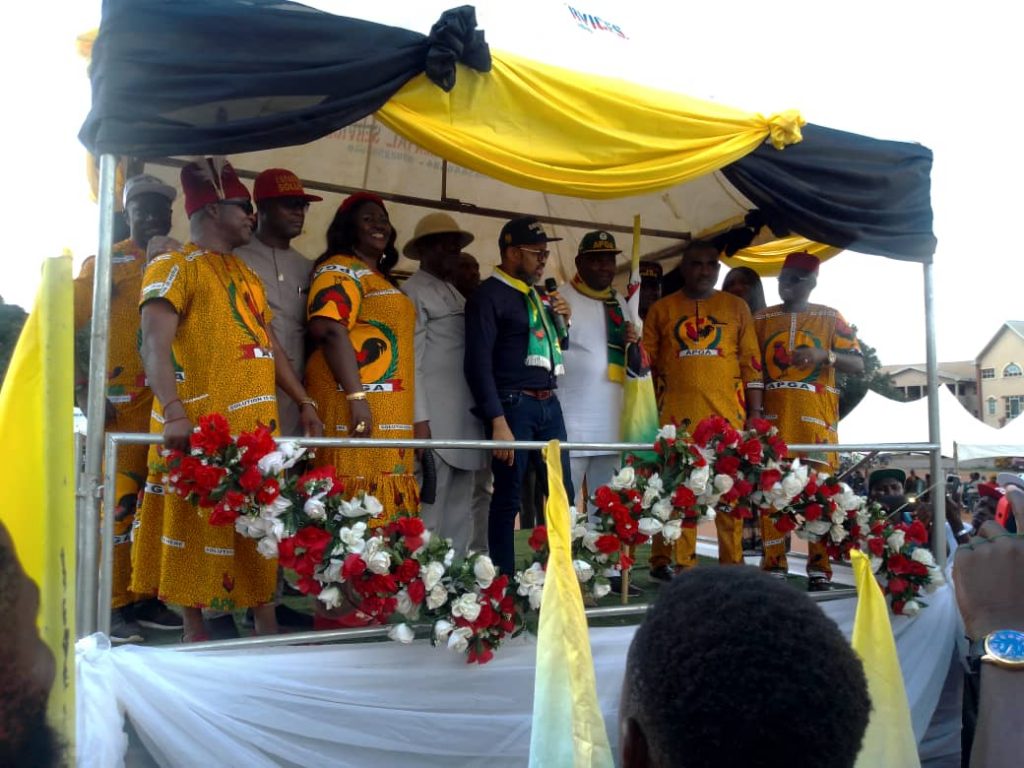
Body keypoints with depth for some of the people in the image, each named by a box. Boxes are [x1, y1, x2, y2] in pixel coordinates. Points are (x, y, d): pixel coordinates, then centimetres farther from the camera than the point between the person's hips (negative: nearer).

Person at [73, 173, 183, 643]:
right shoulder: (106, 263, 3)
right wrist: (83, 388, -10)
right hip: (122, 405, -4)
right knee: (120, 500, -5)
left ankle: (146, 598, 18)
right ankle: (113, 607, 3)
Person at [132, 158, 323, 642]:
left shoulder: (247, 275, 22)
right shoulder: (175, 267, -4)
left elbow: (270, 345, 23)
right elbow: (154, 345, -17)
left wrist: (305, 403, 15)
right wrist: (174, 413, -31)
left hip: (256, 425, 8)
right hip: (203, 426, -7)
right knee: (199, 522, 1)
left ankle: (266, 626, 18)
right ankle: (195, 630, 12)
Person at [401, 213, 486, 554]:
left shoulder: (456, 295, 23)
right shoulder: (412, 291, -2)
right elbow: (410, 360, -10)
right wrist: (419, 419, -17)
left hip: (465, 421, 8)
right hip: (435, 422, -8)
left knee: (460, 514, 10)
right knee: (430, 513, -8)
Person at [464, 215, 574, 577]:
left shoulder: (535, 295, 17)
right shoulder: (489, 295, -6)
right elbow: (479, 363, -13)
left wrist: (563, 321, 6)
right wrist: (498, 422, -19)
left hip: (549, 404, 8)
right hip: (514, 405, -8)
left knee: (562, 493, 10)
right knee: (508, 497, 0)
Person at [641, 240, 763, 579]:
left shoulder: (736, 307, 10)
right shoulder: (660, 309, 9)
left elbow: (751, 362, 8)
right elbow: (646, 362, 9)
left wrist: (755, 411, 3)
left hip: (727, 411, 1)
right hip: (677, 411, 0)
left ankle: (733, 564, 12)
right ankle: (682, 565, 8)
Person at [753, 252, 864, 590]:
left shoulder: (829, 317, 7)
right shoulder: (761, 318, 12)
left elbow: (858, 365, 3)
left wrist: (825, 354, -16)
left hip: (816, 418, -1)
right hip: (772, 417, 2)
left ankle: (820, 569, 5)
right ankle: (774, 566, 5)